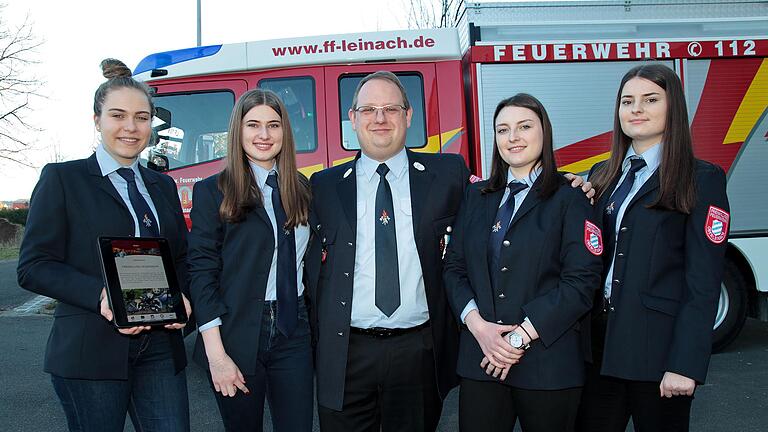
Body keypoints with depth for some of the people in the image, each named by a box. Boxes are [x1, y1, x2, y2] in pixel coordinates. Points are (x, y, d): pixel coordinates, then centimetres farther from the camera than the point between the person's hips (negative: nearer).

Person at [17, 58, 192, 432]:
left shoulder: (162, 186, 16)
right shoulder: (62, 178, 0)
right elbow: (33, 267, -6)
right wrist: (102, 294, -21)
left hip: (159, 350, 4)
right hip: (90, 352, -4)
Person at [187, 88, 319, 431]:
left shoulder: (303, 188, 8)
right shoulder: (212, 191, -3)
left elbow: (313, 258, 10)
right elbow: (201, 272, -7)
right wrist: (216, 354, -12)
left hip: (294, 334, 3)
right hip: (237, 335, -2)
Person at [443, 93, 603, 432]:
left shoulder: (569, 200, -1)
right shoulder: (476, 196, 11)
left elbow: (580, 282, -10)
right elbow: (453, 266, 7)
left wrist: (521, 336, -14)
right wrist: (477, 325, -9)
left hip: (547, 362, -3)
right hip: (479, 359, 3)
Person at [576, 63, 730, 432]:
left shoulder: (702, 179, -6)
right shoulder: (602, 176, 11)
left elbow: (703, 283, -11)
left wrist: (685, 364, -16)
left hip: (657, 346, -5)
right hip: (600, 340, 5)